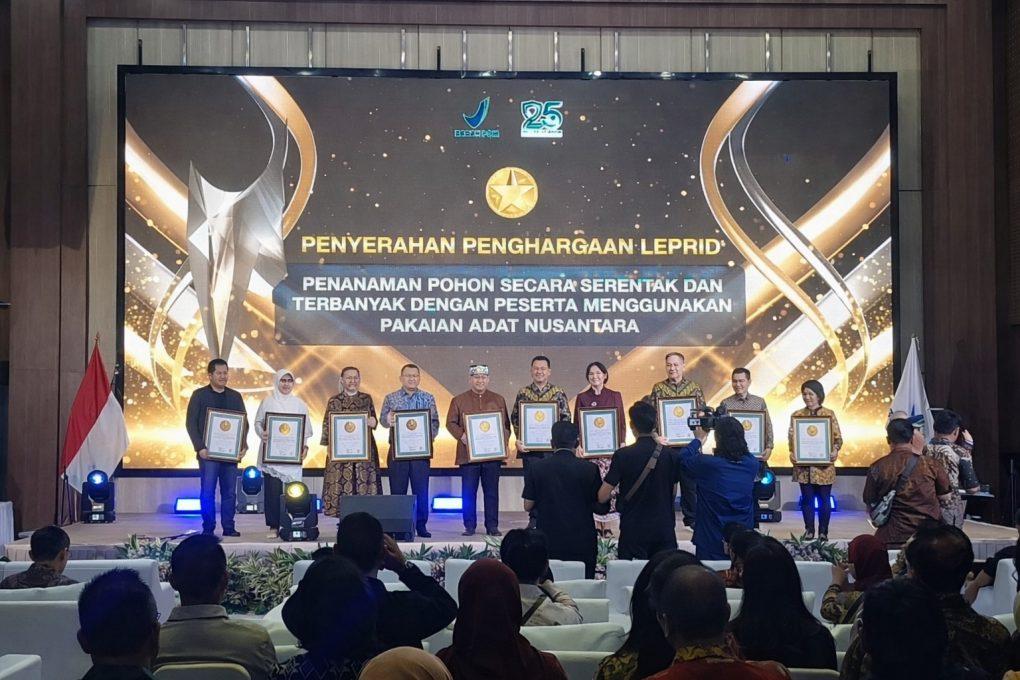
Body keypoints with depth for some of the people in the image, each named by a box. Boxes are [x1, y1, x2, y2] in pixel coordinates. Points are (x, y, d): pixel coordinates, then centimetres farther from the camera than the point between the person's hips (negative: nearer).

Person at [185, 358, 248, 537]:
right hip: (208, 452, -3)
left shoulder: (235, 396, 13)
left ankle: (229, 527, 9)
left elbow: (244, 422, 13)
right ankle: (208, 528, 3)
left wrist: (243, 445, -3)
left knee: (229, 492, 3)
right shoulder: (199, 395, 3)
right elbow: (191, 423, -1)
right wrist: (200, 447, -11)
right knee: (208, 492, -4)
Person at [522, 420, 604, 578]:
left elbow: (528, 506, 2)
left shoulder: (536, 469, -3)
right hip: (582, 542, -1)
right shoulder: (589, 469, -5)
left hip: (549, 542, 1)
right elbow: (600, 504, 3)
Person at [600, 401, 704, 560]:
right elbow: (673, 493, 9)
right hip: (664, 529, 2)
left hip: (633, 530, -2)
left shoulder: (622, 455, -10)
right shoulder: (670, 455, -2)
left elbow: (602, 497, -8)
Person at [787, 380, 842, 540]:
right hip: (803, 466, 1)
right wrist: (792, 452, -12)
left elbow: (838, 437, 1)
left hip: (824, 466, -1)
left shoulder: (829, 414, 1)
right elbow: (792, 440, 8)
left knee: (824, 499, 5)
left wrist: (835, 450, -18)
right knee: (807, 499, 6)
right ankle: (809, 530, 17)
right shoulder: (796, 415, 5)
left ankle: (823, 532, 16)